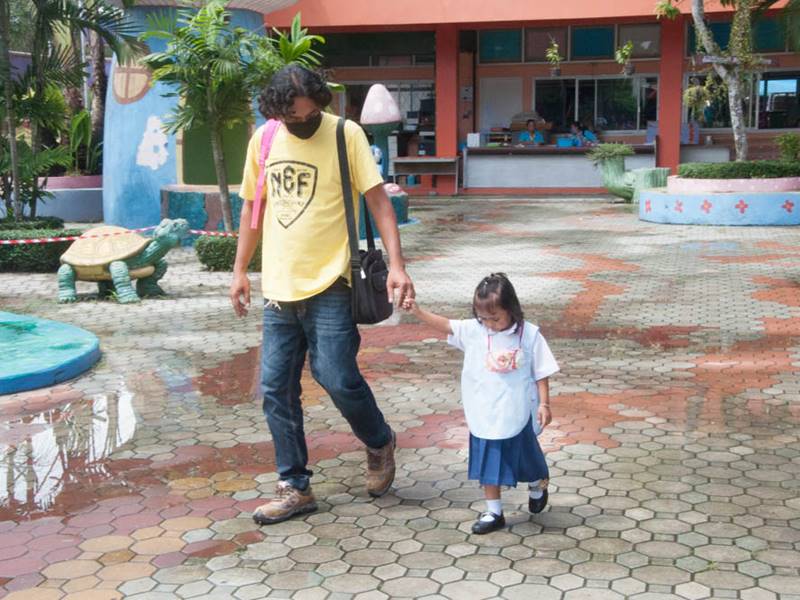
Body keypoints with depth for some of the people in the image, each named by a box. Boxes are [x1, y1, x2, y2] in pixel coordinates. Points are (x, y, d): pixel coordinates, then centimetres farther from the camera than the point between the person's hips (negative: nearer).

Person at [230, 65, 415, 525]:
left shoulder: (346, 134, -7)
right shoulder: (264, 139, 7)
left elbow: (378, 200, -9)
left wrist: (396, 264, -20)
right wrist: (241, 270, 15)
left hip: (328, 285, -5)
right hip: (278, 288, 5)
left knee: (338, 378, -7)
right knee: (277, 390, 5)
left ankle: (380, 443, 24)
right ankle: (294, 488, 18)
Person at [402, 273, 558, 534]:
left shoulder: (529, 334, -12)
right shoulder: (474, 330, -6)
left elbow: (541, 371, -5)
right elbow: (445, 325, -10)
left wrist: (544, 403, -7)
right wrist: (417, 312, -22)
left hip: (517, 414, -2)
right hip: (484, 415, 2)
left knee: (525, 456, 16)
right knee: (488, 462, 10)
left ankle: (538, 486, 47)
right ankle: (494, 512, 23)